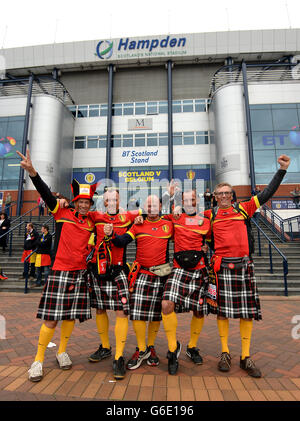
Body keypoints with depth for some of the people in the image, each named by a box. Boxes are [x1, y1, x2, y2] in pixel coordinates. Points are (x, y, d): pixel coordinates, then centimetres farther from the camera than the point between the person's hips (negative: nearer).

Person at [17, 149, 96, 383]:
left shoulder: (91, 223, 9)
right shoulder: (62, 213, 0)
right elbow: (46, 193, -10)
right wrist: (32, 171, -22)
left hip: (80, 273, 4)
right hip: (60, 271, -3)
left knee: (71, 315, 12)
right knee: (51, 318, 0)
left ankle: (62, 352, 33)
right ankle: (39, 360, 20)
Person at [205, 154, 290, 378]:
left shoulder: (243, 209, 10)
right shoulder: (210, 215, 7)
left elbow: (267, 193, 11)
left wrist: (282, 169, 8)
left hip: (244, 266, 2)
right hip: (222, 266, -1)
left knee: (247, 311, 6)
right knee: (222, 310, 4)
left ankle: (246, 357, 20)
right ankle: (225, 354, 21)